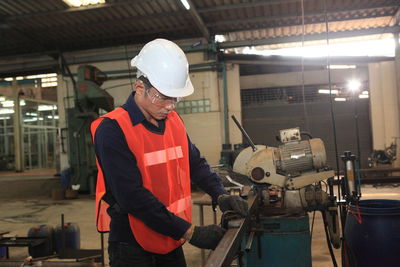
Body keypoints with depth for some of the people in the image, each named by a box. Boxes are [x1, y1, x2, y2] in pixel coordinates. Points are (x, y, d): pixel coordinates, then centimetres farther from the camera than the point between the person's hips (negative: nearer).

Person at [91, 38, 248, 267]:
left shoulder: (173, 121, 4)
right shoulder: (113, 130, -19)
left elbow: (195, 162, 12)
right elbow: (133, 197, -24)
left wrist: (220, 195, -4)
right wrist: (190, 232, -24)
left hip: (171, 242, 6)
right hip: (133, 247, -6)